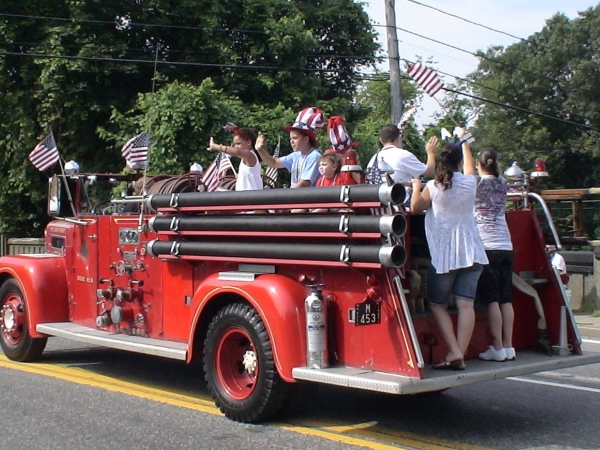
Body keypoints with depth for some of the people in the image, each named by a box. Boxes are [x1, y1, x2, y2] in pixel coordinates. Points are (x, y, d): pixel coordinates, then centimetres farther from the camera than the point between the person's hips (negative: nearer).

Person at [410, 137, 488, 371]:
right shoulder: (470, 182, 4)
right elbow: (469, 166, 27)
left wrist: (416, 186, 23)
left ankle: (454, 352, -5)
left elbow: (415, 208, 7)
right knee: (466, 304, 0)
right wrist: (465, 144, 44)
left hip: (444, 255, -3)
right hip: (471, 253, 3)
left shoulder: (433, 187, -6)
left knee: (437, 304, 7)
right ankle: (460, 356, -3)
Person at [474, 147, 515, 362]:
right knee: (506, 299, 7)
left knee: (491, 299, -2)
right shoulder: (502, 184, 10)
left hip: (486, 247, -5)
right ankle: (508, 346, 10)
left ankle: (498, 347, -1)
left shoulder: (477, 183, -5)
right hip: (506, 246, 5)